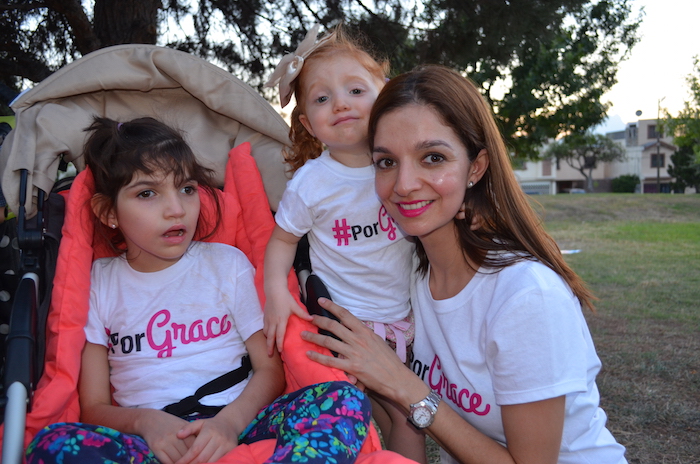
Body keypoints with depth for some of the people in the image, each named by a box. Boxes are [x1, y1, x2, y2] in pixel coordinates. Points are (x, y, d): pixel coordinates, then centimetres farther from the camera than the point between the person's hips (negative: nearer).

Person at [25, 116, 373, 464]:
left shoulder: (227, 263, 8)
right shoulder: (98, 283, 9)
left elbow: (270, 370, 4)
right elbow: (94, 408, 6)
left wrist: (230, 421, -16)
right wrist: (146, 421, -16)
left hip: (235, 427, 1)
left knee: (346, 400, -26)